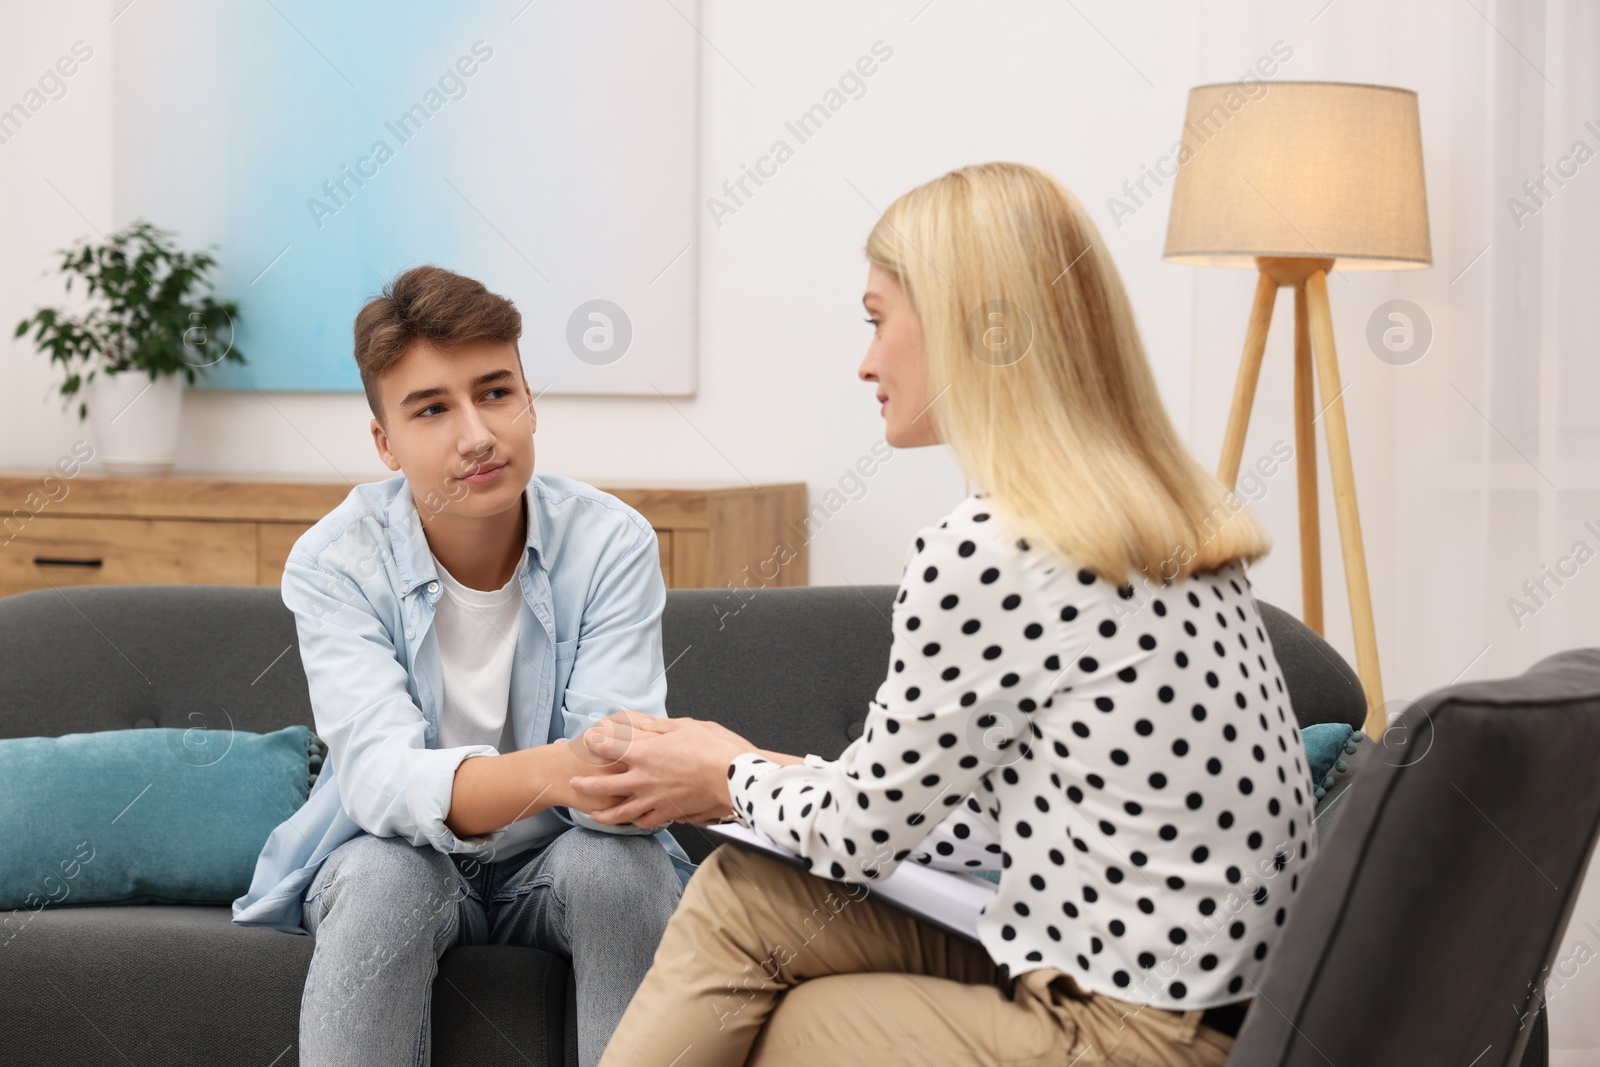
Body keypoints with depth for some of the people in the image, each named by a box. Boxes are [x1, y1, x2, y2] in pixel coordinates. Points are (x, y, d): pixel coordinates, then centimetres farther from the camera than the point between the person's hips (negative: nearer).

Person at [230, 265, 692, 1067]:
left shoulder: (611, 543, -14)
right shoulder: (334, 564, -16)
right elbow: (377, 775, -31)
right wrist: (550, 770, -52)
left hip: (559, 857, 1)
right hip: (396, 855, 0)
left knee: (621, 860, -31)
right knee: (385, 873, -33)